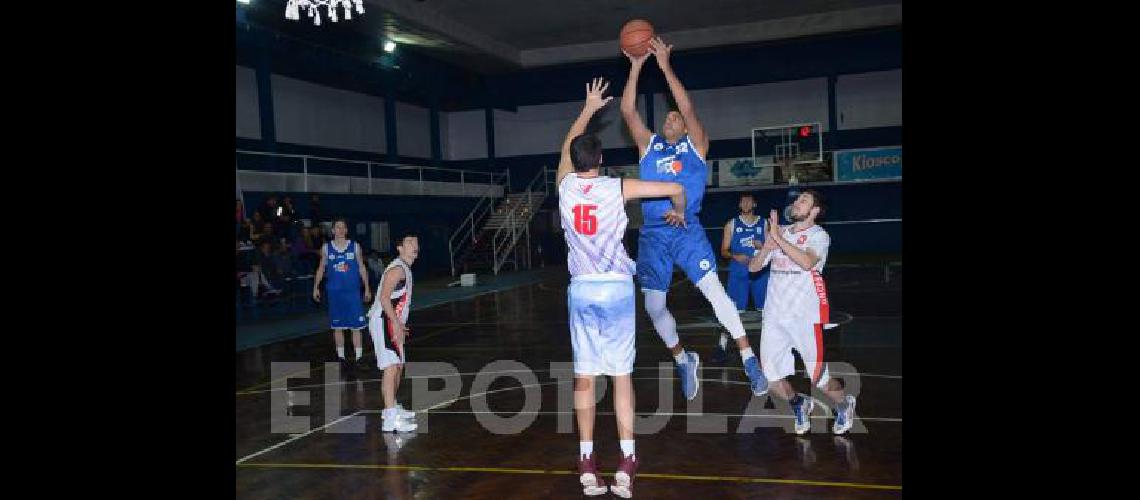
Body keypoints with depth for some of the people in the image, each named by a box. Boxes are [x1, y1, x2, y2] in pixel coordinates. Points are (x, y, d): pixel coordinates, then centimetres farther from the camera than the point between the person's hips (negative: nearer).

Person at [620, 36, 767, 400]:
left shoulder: (696, 145, 7)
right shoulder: (648, 145, 14)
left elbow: (688, 107, -8)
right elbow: (628, 111, 4)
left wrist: (665, 66, -10)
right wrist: (636, 65, -2)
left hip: (687, 231, -3)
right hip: (652, 235, 4)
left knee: (713, 289, -15)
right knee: (653, 306, 3)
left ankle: (748, 357, -6)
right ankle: (683, 360, 24)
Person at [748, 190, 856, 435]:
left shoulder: (819, 235, -2)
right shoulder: (780, 232, 14)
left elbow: (807, 262, -23)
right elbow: (753, 267, 9)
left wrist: (778, 237, -20)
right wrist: (767, 244, -8)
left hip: (804, 316, -5)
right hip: (775, 315, 5)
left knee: (818, 378, -1)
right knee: (771, 377, 3)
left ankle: (844, 404, 31)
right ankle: (799, 404, 33)